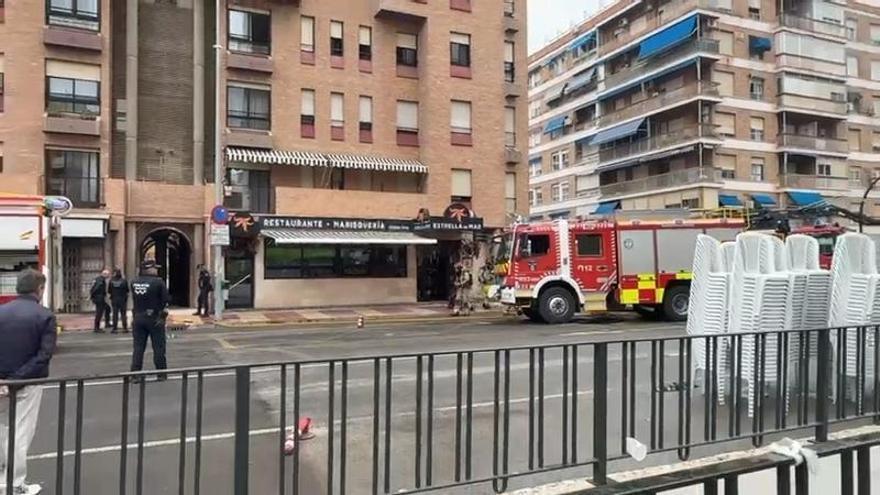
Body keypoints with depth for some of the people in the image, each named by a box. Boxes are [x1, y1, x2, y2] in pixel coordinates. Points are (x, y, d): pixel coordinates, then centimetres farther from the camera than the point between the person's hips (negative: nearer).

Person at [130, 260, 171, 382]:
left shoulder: (134, 282, 0)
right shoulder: (158, 282, -13)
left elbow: (133, 300, 9)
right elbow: (167, 300, -11)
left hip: (138, 318, 4)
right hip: (154, 319, -4)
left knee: (138, 347, 9)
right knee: (158, 347, 5)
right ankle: (161, 374, 11)